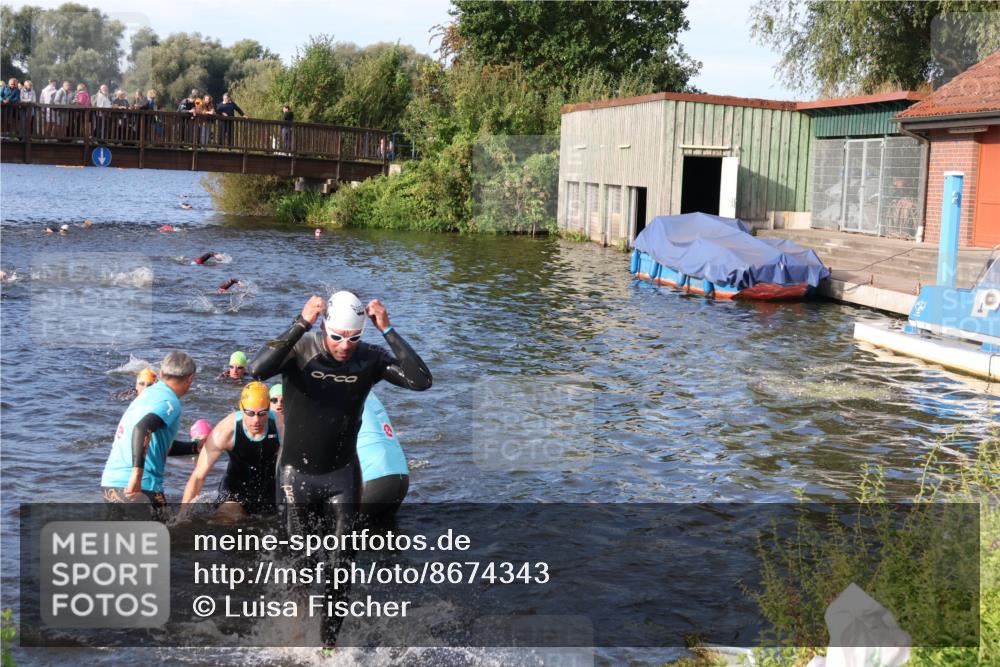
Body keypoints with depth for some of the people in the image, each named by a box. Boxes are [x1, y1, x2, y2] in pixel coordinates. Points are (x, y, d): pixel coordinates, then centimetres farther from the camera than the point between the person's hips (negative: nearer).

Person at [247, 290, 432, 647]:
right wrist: (300, 324, -39)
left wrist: (388, 330, -26)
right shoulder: (300, 349, -15)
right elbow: (258, 370, -35)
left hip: (342, 475, 2)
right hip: (297, 473, -1)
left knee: (341, 565, 3)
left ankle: (330, 641, 20)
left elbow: (421, 381, -22)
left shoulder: (370, 358, -10)